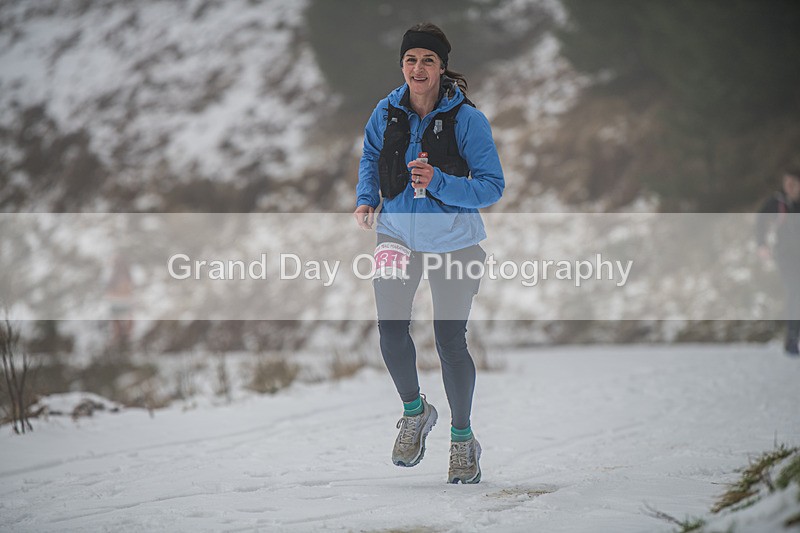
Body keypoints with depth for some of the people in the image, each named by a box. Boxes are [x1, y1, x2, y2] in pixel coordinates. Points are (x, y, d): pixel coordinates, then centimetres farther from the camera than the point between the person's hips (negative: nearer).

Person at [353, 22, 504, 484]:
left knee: (451, 341, -1)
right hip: (398, 234, 3)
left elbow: (492, 186, -12)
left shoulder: (467, 120, -15)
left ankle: (463, 438, 19)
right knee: (391, 329, -10)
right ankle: (415, 411, 18)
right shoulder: (387, 114, -3)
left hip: (453, 241, -3)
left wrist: (438, 183, -26)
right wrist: (365, 200, 1)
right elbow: (371, 157, 18)